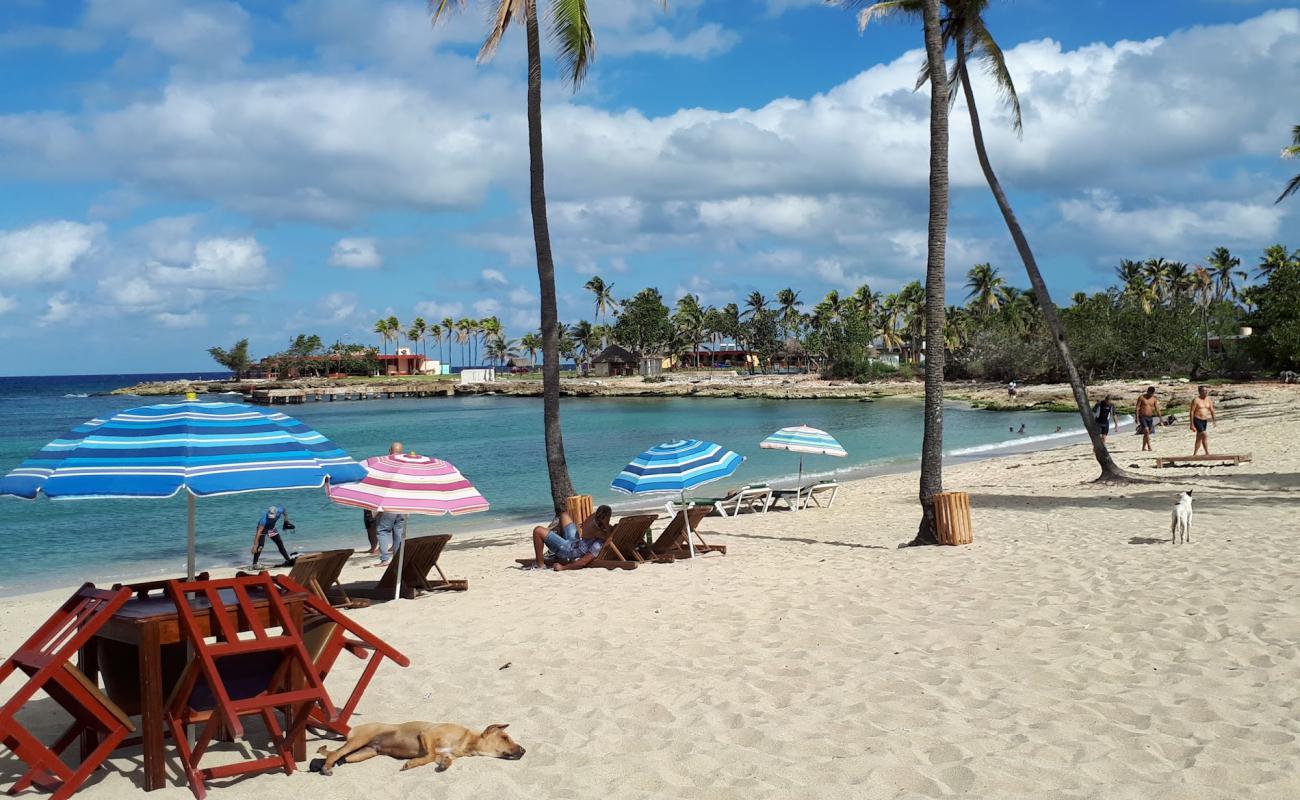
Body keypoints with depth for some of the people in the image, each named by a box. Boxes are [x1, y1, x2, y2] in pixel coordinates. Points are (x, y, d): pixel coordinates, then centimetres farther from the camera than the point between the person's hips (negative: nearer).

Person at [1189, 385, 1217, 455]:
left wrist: (1214, 421, -3)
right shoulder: (1196, 400, -11)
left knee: (1199, 439, 12)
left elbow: (1212, 410, 7)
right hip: (1197, 420, -6)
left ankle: (1194, 454, 21)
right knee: (1205, 435, -17)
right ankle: (1207, 453, -15)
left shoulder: (1209, 399, 6)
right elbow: (1192, 412, -12)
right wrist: (1192, 424, -15)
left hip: (1205, 421, 6)